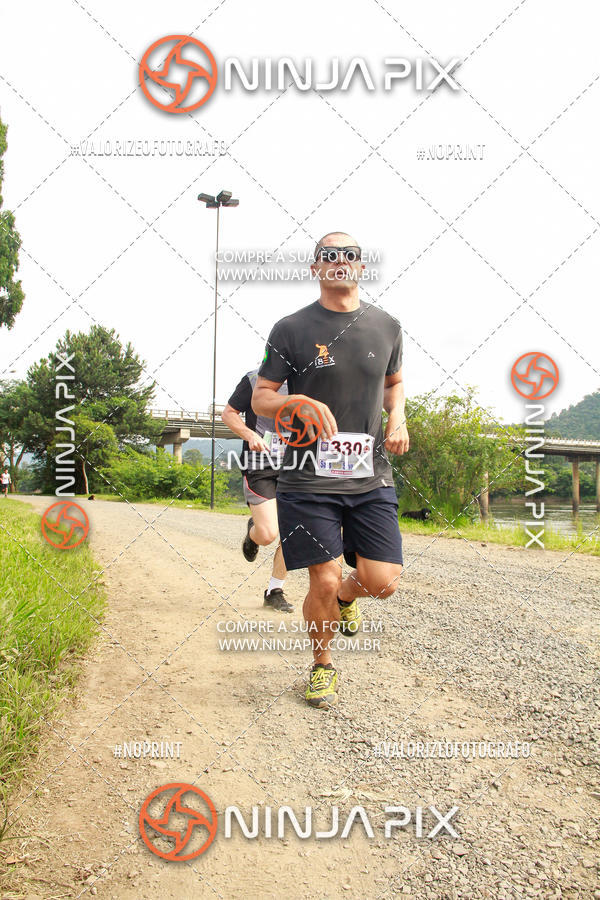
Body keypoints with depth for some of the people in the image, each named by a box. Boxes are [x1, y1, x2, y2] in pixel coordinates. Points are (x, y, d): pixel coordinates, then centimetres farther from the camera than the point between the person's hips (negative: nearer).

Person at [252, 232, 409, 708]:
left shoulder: (386, 326, 10)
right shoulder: (291, 329, 0)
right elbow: (261, 398, 3)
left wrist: (397, 417, 6)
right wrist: (299, 402, -18)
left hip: (371, 476, 3)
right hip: (309, 478, -3)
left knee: (382, 582, -4)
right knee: (324, 582, -4)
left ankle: (346, 598, 35)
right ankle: (323, 665, 26)